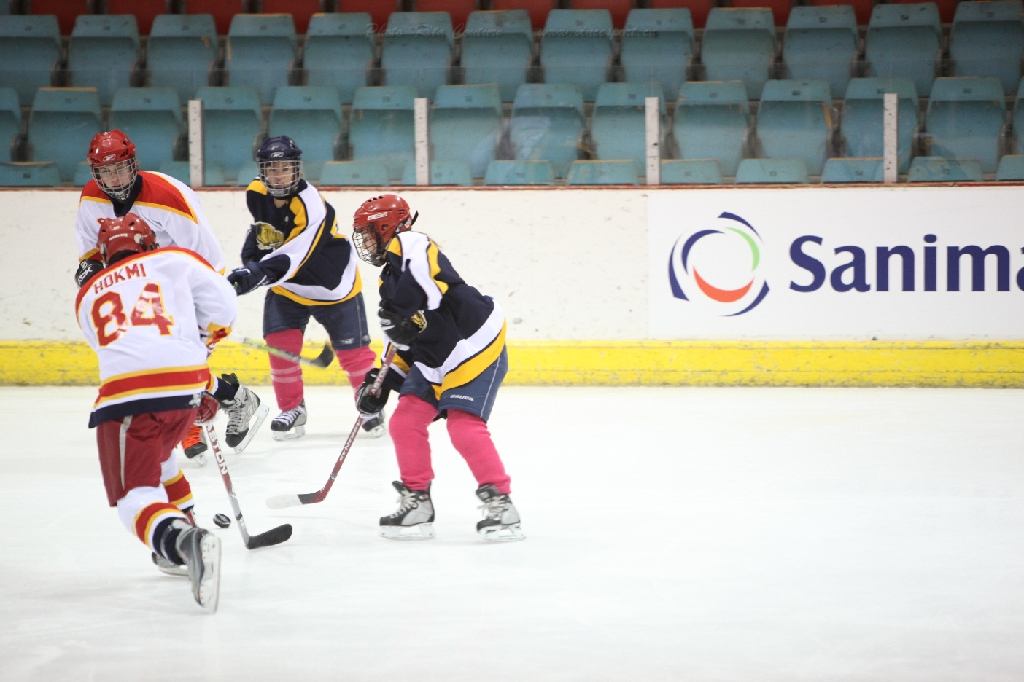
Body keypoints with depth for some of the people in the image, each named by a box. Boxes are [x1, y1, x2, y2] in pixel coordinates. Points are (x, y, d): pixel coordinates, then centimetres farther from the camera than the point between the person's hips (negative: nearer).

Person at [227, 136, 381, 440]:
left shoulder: (311, 207, -33)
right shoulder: (257, 195, -10)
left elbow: (294, 256, -45)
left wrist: (258, 273, -59)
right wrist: (249, 260, 1)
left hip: (333, 286, -5)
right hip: (285, 285, 5)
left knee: (352, 350, 2)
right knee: (280, 345, -9)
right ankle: (292, 409, 7)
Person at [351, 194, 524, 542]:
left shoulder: (409, 246, -7)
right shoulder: (391, 278, 24)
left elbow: (435, 278, -31)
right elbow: (405, 346, 25)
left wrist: (403, 313, -30)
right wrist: (381, 383, 15)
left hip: (475, 347, -11)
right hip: (436, 362, 11)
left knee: (464, 426, -18)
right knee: (405, 422, 3)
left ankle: (500, 503, -12)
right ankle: (416, 503, 11)